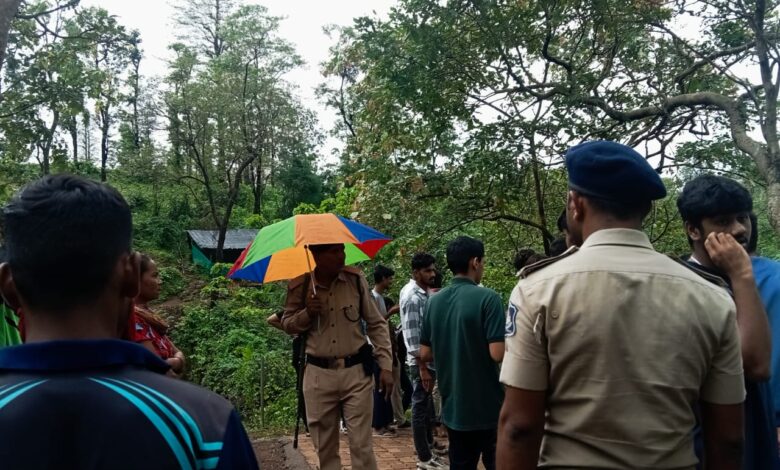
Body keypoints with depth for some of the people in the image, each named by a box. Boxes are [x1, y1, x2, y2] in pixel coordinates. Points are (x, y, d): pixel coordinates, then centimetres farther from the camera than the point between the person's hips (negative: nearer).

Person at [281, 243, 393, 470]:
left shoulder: (355, 279, -4)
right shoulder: (300, 286, -5)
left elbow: (376, 324, 3)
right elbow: (287, 324, 10)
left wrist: (386, 366, -2)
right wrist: (307, 313, -12)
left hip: (356, 371, -1)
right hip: (318, 374, 1)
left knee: (361, 446, 1)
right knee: (325, 448, 12)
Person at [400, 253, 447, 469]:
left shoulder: (423, 293, 9)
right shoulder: (413, 298, -19)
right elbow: (412, 337, -21)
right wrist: (422, 368, -21)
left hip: (429, 359, 9)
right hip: (420, 361, -9)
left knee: (427, 407, 18)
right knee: (421, 408, 1)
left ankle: (427, 449, 31)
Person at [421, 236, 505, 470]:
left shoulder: (434, 301, 3)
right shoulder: (487, 298, -16)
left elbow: (425, 354, 6)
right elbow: (497, 353, -21)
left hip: (453, 406, 6)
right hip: (488, 406, -5)